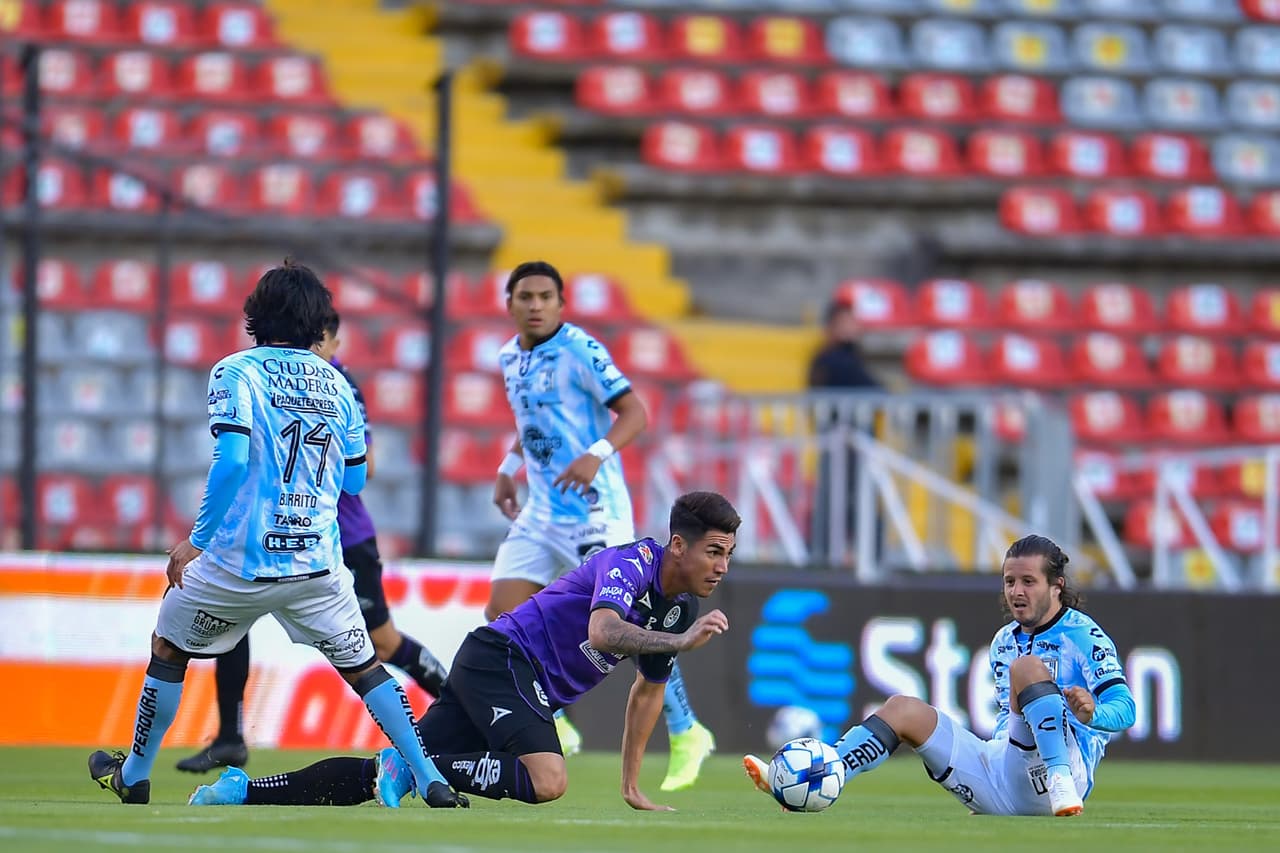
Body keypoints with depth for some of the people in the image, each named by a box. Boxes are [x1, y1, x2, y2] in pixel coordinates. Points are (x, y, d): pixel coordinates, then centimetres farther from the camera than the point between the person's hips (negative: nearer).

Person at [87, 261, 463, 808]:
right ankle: (432, 782, 4)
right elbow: (354, 481, 15)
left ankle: (133, 778, 26)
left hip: (241, 560, -3)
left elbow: (231, 461, -19)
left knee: (169, 649, 19)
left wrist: (196, 541, -12)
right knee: (362, 666, 15)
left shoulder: (237, 372, -6)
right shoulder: (336, 384, 8)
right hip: (318, 565, 3)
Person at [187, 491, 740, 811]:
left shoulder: (679, 607, 13)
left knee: (390, 776, 0)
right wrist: (681, 641, -37)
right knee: (547, 780, -32)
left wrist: (631, 784, 25)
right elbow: (600, 632, -32)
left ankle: (244, 791, 2)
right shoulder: (630, 562, -13)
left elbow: (647, 690, 26)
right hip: (501, 659, -9)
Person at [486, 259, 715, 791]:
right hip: (540, 512, 8)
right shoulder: (510, 358, 11)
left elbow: (634, 412, -17)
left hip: (593, 508, -8)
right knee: (501, 617, -1)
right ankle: (554, 731, 13)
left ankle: (685, 734, 4)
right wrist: (507, 470, 18)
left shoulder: (578, 350, -12)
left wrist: (596, 454, -32)